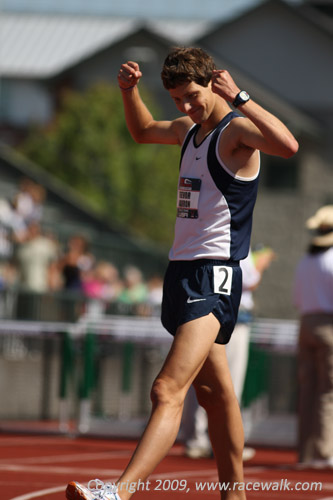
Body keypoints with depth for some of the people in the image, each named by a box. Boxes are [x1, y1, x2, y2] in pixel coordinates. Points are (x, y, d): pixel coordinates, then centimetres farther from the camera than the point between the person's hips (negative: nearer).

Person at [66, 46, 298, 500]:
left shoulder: (237, 130, -11)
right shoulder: (191, 130, 15)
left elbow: (288, 145, -33)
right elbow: (143, 131, 37)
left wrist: (239, 98, -31)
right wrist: (130, 92, 18)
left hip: (213, 276, -10)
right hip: (184, 271, 10)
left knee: (168, 390, -22)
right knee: (213, 391, 16)